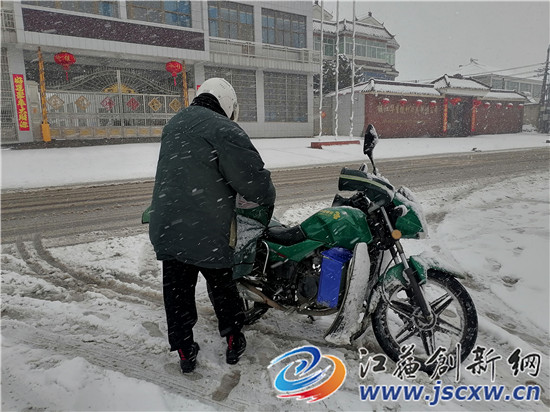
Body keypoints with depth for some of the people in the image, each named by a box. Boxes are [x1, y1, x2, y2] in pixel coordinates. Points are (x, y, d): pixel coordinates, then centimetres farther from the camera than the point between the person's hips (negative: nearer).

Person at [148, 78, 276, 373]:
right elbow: (251, 177, -18)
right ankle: (233, 341, 32)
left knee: (177, 290, 16)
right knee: (222, 285, 15)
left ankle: (185, 352, 29)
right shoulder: (224, 130, -14)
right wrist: (268, 198, 2)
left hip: (165, 227, 6)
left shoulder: (174, 125, 13)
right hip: (206, 232, -6)